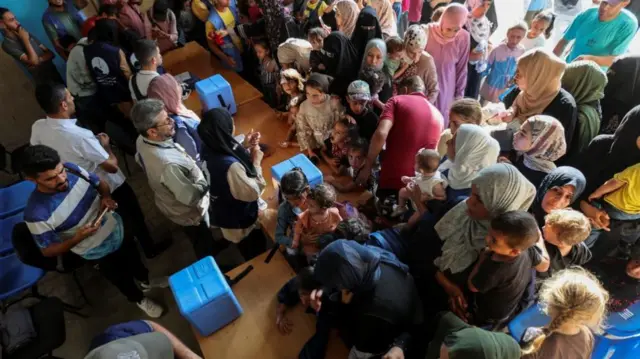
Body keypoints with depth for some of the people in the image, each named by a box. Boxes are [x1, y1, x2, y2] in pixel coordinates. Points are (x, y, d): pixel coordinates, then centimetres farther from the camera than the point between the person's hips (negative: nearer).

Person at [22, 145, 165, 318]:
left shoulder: (71, 169, -23)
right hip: (98, 252, -4)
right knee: (121, 278, 24)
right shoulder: (37, 213, -33)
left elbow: (100, 183, -3)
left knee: (134, 258, 31)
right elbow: (47, 251, -18)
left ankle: (145, 280, 64)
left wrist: (106, 197, -23)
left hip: (117, 228, 4)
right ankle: (138, 299, 57)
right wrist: (78, 238, -34)